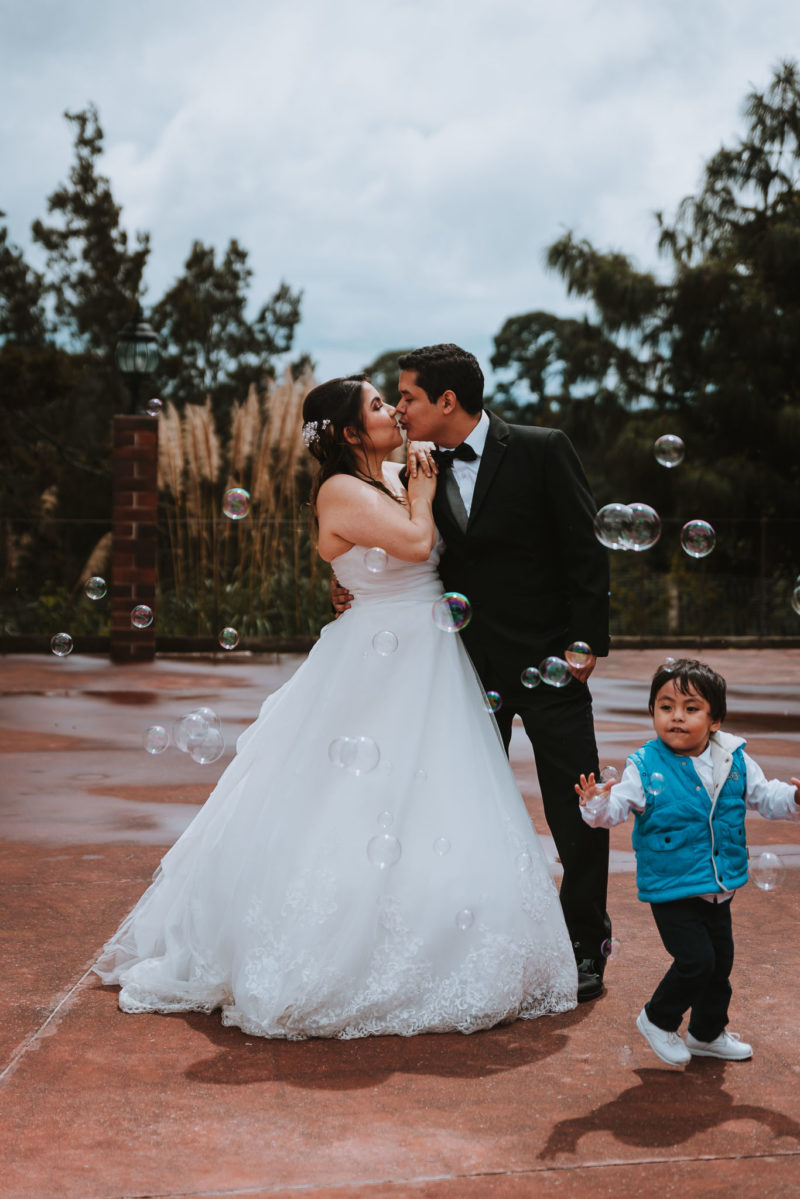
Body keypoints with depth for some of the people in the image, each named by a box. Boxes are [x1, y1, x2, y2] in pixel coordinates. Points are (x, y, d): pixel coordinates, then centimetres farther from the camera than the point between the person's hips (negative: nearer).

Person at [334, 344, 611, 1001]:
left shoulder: (542, 450, -9)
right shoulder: (426, 470, 5)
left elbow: (586, 551, -8)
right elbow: (435, 565, 10)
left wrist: (586, 641, -13)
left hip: (547, 659, -4)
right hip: (472, 665, 5)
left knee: (575, 809, 2)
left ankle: (585, 945, 18)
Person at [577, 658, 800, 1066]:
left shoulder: (735, 761, -2)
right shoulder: (644, 768, -13)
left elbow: (765, 797, 7)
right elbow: (619, 805, -17)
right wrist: (598, 805, -39)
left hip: (719, 889, 5)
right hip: (671, 890, -5)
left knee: (721, 961, 16)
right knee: (696, 960, -12)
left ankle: (707, 1034, 40)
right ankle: (657, 1020, 16)